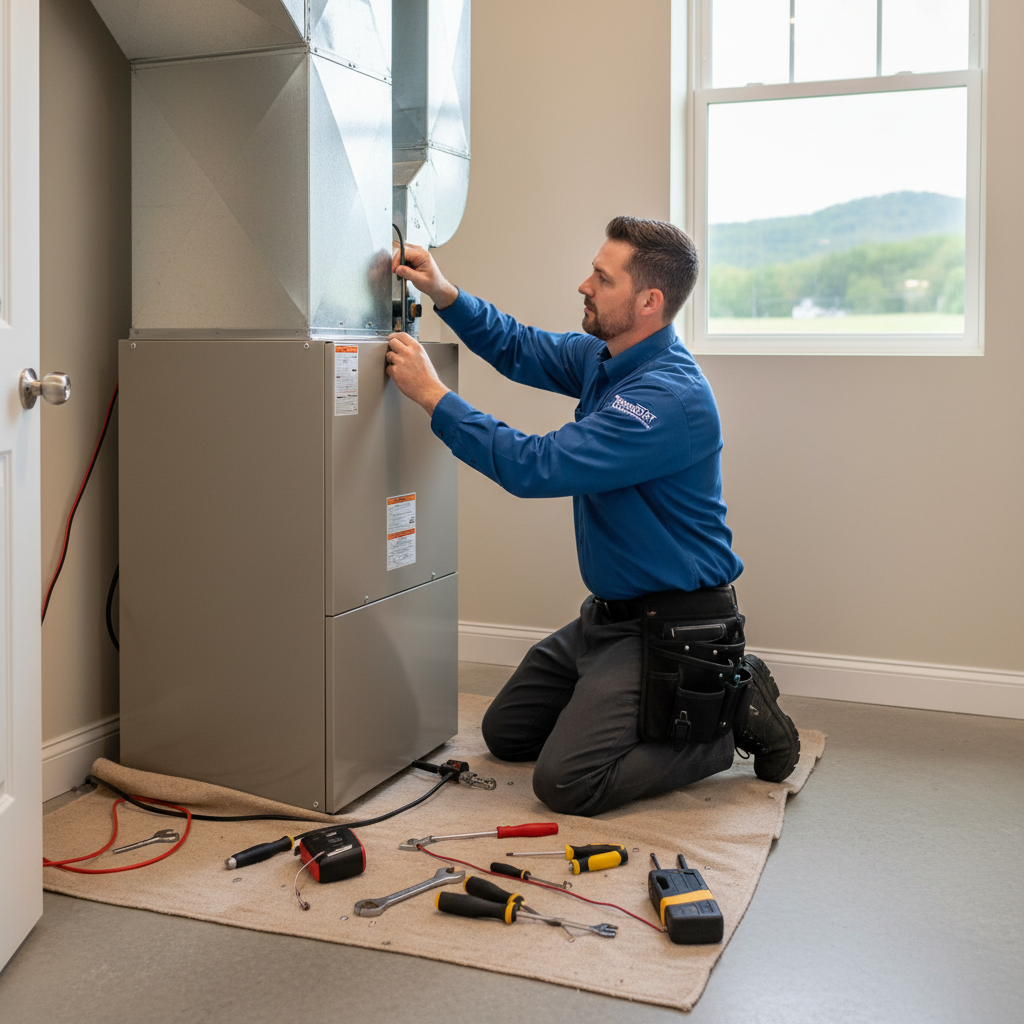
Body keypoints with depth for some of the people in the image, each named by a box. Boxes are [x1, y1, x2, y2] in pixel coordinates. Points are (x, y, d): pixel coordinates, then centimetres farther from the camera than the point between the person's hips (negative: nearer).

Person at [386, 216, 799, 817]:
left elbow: (535, 468, -30)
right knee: (506, 734, 17)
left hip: (674, 625, -10)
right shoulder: (603, 356, 3)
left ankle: (734, 713, 0)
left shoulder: (670, 398, -27)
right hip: (609, 613, 10)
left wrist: (433, 395, -22)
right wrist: (444, 294, 2)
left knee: (566, 783, -17)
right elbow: (521, 349, 19)